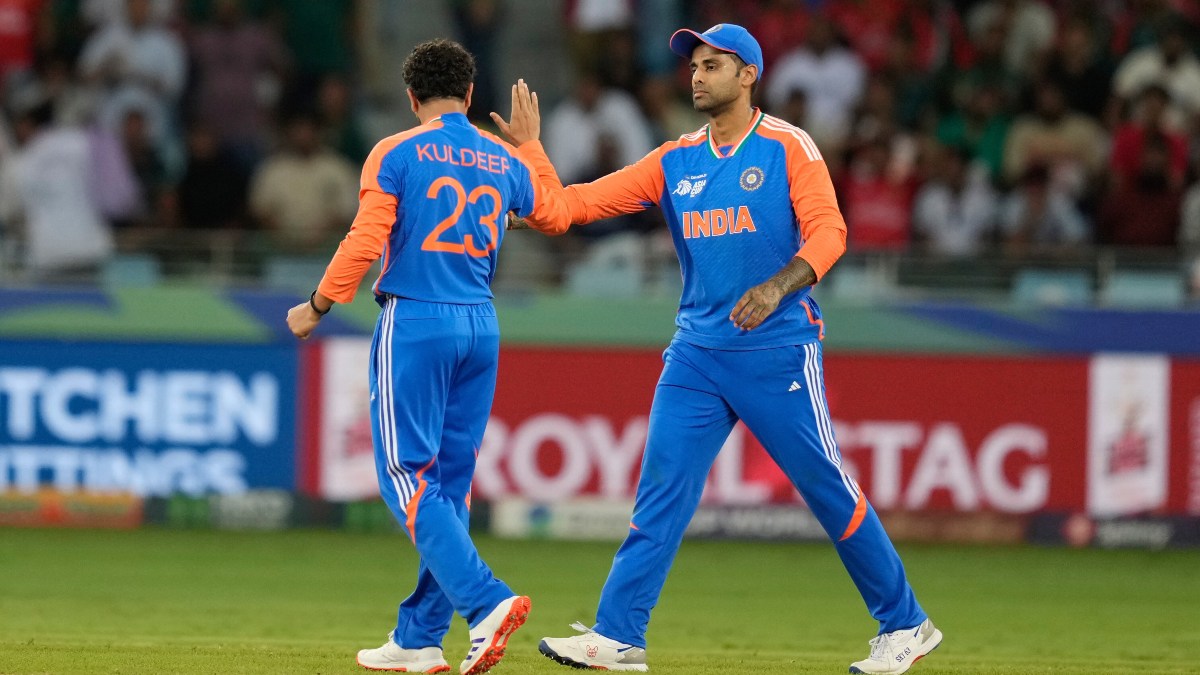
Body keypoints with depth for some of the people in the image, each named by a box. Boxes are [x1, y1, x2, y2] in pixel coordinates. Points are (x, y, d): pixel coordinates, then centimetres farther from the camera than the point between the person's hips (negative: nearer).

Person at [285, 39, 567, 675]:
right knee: (449, 483, 10)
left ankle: (486, 601, -24)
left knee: (406, 476, -5)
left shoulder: (395, 155, -5)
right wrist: (530, 144, 40)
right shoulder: (505, 161, 10)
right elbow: (554, 210, 28)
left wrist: (316, 306, -1)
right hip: (481, 329, 6)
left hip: (415, 324, -5)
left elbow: (364, 243, -12)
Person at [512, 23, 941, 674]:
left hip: (777, 350, -4)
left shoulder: (788, 148, -3)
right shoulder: (674, 161, 11)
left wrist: (778, 287, -29)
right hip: (697, 352, 5)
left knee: (829, 489, -1)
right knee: (660, 492, -3)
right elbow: (581, 201, 6)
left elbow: (827, 231, -13)